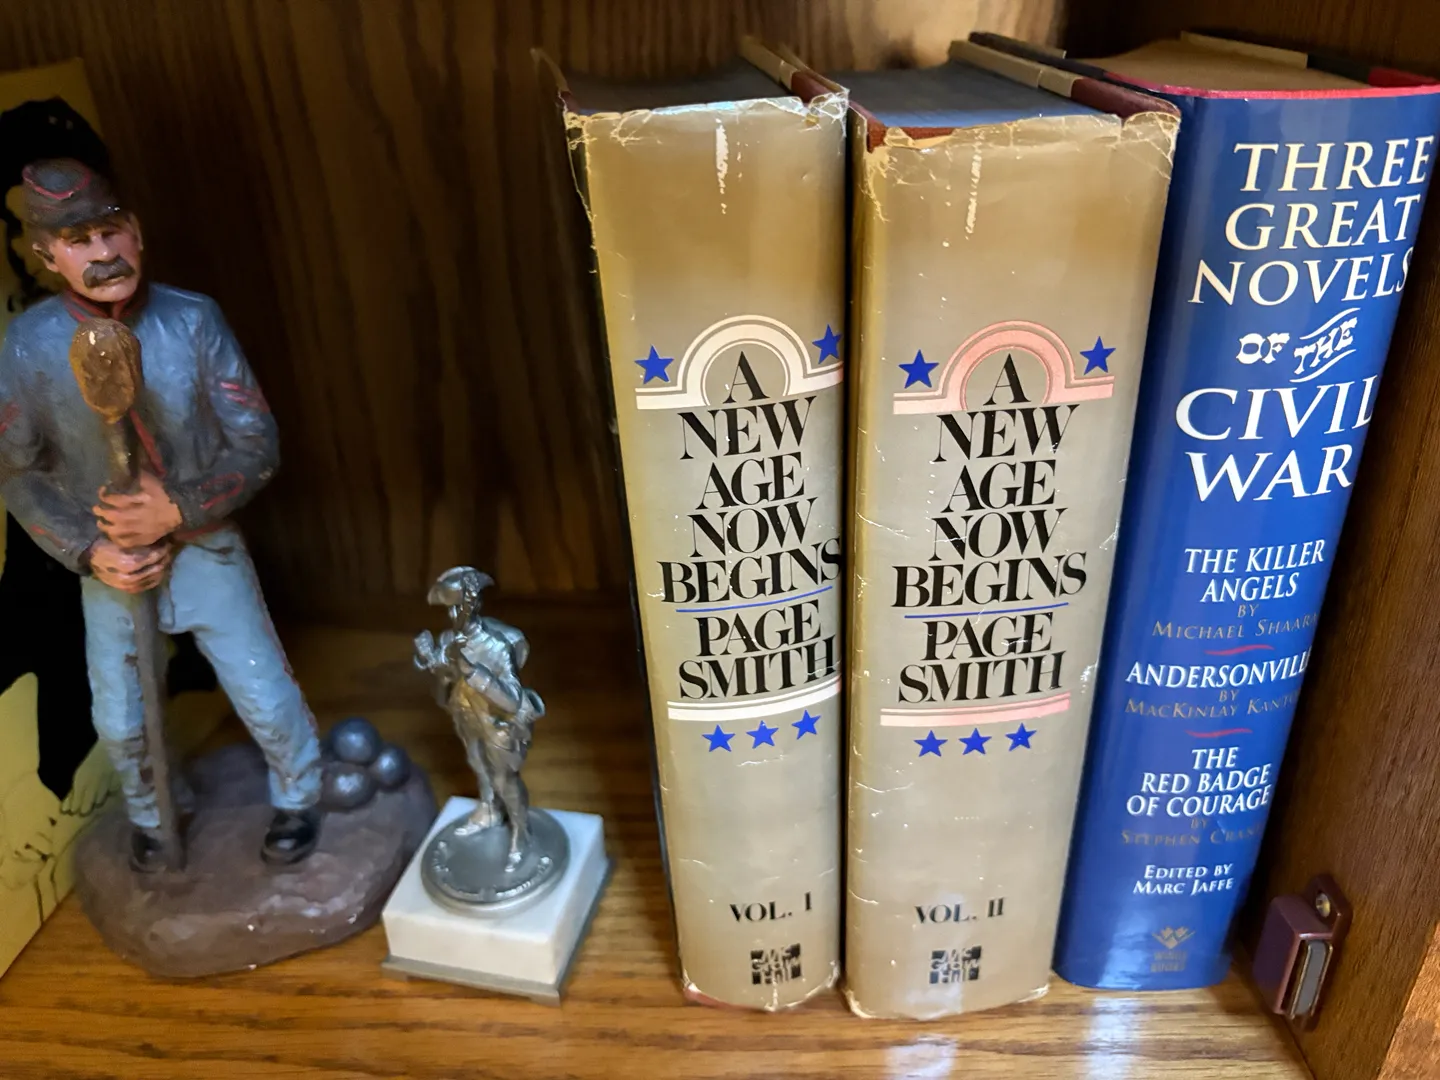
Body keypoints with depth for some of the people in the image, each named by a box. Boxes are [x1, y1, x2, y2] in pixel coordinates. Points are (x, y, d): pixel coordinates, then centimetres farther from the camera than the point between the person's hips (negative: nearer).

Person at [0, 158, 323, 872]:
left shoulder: (192, 321, -17)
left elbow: (257, 445, -14)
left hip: (205, 547, -1)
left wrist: (177, 510, -25)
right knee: (119, 721, 17)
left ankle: (299, 797, 38)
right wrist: (90, 550, -14)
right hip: (108, 564, 2)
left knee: (266, 698, 7)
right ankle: (149, 816, 48)